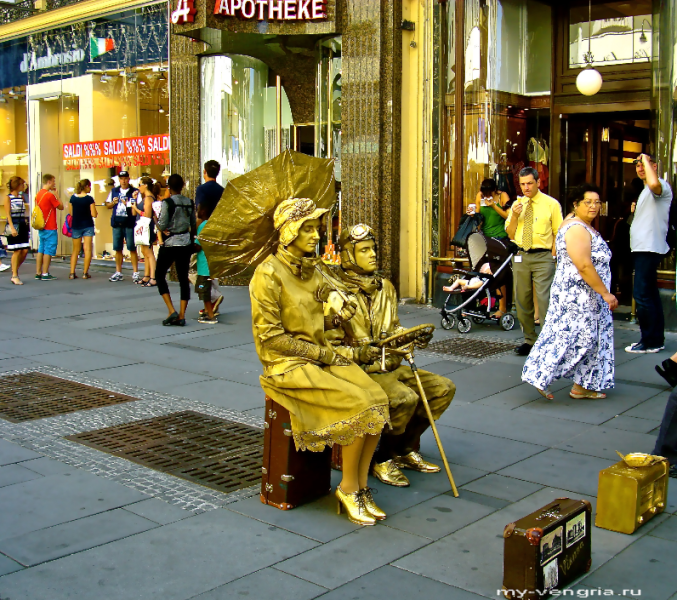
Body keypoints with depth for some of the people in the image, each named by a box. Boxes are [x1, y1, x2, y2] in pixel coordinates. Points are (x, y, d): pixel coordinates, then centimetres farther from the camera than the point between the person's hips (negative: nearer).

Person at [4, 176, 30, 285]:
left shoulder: (22, 196, 13)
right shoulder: (8, 198, -5)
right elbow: (8, 214, -10)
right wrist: (12, 227, -18)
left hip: (23, 225, 6)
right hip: (14, 225, -6)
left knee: (25, 250, 0)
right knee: (17, 251, -5)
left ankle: (15, 270, 19)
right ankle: (14, 276, 5)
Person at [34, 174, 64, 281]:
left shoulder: (38, 194, 10)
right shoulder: (50, 195, -16)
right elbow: (61, 207, -8)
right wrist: (57, 195, 2)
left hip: (41, 227, 8)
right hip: (50, 228, -8)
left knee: (41, 250, 11)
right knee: (48, 251, -3)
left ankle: (38, 273, 12)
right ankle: (45, 274, -2)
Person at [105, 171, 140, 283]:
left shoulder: (135, 191, 0)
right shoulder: (114, 191, 15)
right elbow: (108, 205, 19)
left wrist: (128, 204, -20)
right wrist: (113, 203, -3)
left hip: (130, 224, -5)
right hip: (117, 223, 5)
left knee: (132, 248, -2)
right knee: (117, 249, 9)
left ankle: (135, 273, 3)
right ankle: (118, 272, 17)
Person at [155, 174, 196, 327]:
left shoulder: (167, 203, -12)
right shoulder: (189, 203, 4)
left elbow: (162, 225, -14)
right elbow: (193, 225, 8)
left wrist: (158, 224, 6)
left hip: (169, 244, -5)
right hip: (186, 243, 5)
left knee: (159, 275, 9)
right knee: (183, 277, 8)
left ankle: (172, 311, -3)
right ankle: (182, 315, 6)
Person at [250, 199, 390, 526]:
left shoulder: (312, 270, 12)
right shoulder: (269, 274, -12)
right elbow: (270, 336, -15)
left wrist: (336, 316, 0)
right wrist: (321, 353, -14)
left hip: (321, 356, 7)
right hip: (288, 365, -7)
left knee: (377, 399, -15)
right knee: (358, 404, -23)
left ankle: (361, 486, -4)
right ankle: (348, 488, -4)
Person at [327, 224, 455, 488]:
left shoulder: (385, 287, 11)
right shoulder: (337, 297, -12)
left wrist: (413, 337, 2)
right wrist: (358, 354, -29)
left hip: (391, 366, 8)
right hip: (360, 371, -8)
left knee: (444, 388, -3)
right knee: (405, 398, -31)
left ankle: (406, 449, 11)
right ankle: (384, 460, -7)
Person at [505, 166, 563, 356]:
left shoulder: (551, 204, 0)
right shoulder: (517, 205, 11)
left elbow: (558, 233, 0)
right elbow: (511, 234, 10)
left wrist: (553, 256, -9)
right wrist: (514, 216, -6)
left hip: (543, 257, -4)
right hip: (521, 257, 5)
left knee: (545, 301, -11)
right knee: (523, 302, 9)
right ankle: (529, 341, 21)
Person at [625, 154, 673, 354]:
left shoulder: (662, 186, -10)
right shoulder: (646, 191, 22)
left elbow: (654, 183, -36)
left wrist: (646, 159, -24)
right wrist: (635, 209, 14)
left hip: (649, 248, -11)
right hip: (643, 247, 11)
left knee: (642, 294, -12)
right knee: (650, 294, 12)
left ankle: (650, 342, -8)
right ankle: (656, 340, 18)